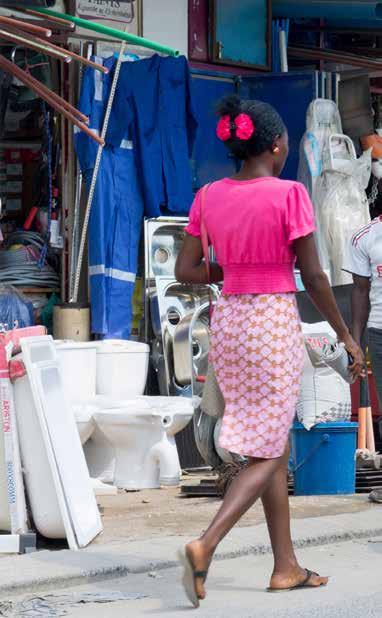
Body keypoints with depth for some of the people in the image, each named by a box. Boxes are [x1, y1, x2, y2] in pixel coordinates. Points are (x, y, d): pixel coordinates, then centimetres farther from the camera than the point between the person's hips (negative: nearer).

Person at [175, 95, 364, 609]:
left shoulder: (209, 197, 3)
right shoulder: (289, 194, -13)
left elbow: (186, 271, 4)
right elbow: (314, 278, -10)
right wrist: (345, 335, 1)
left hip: (228, 321, 6)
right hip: (274, 323, -6)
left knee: (276, 447, 16)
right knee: (267, 454, -1)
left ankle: (286, 567, 20)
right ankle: (205, 545, -19)